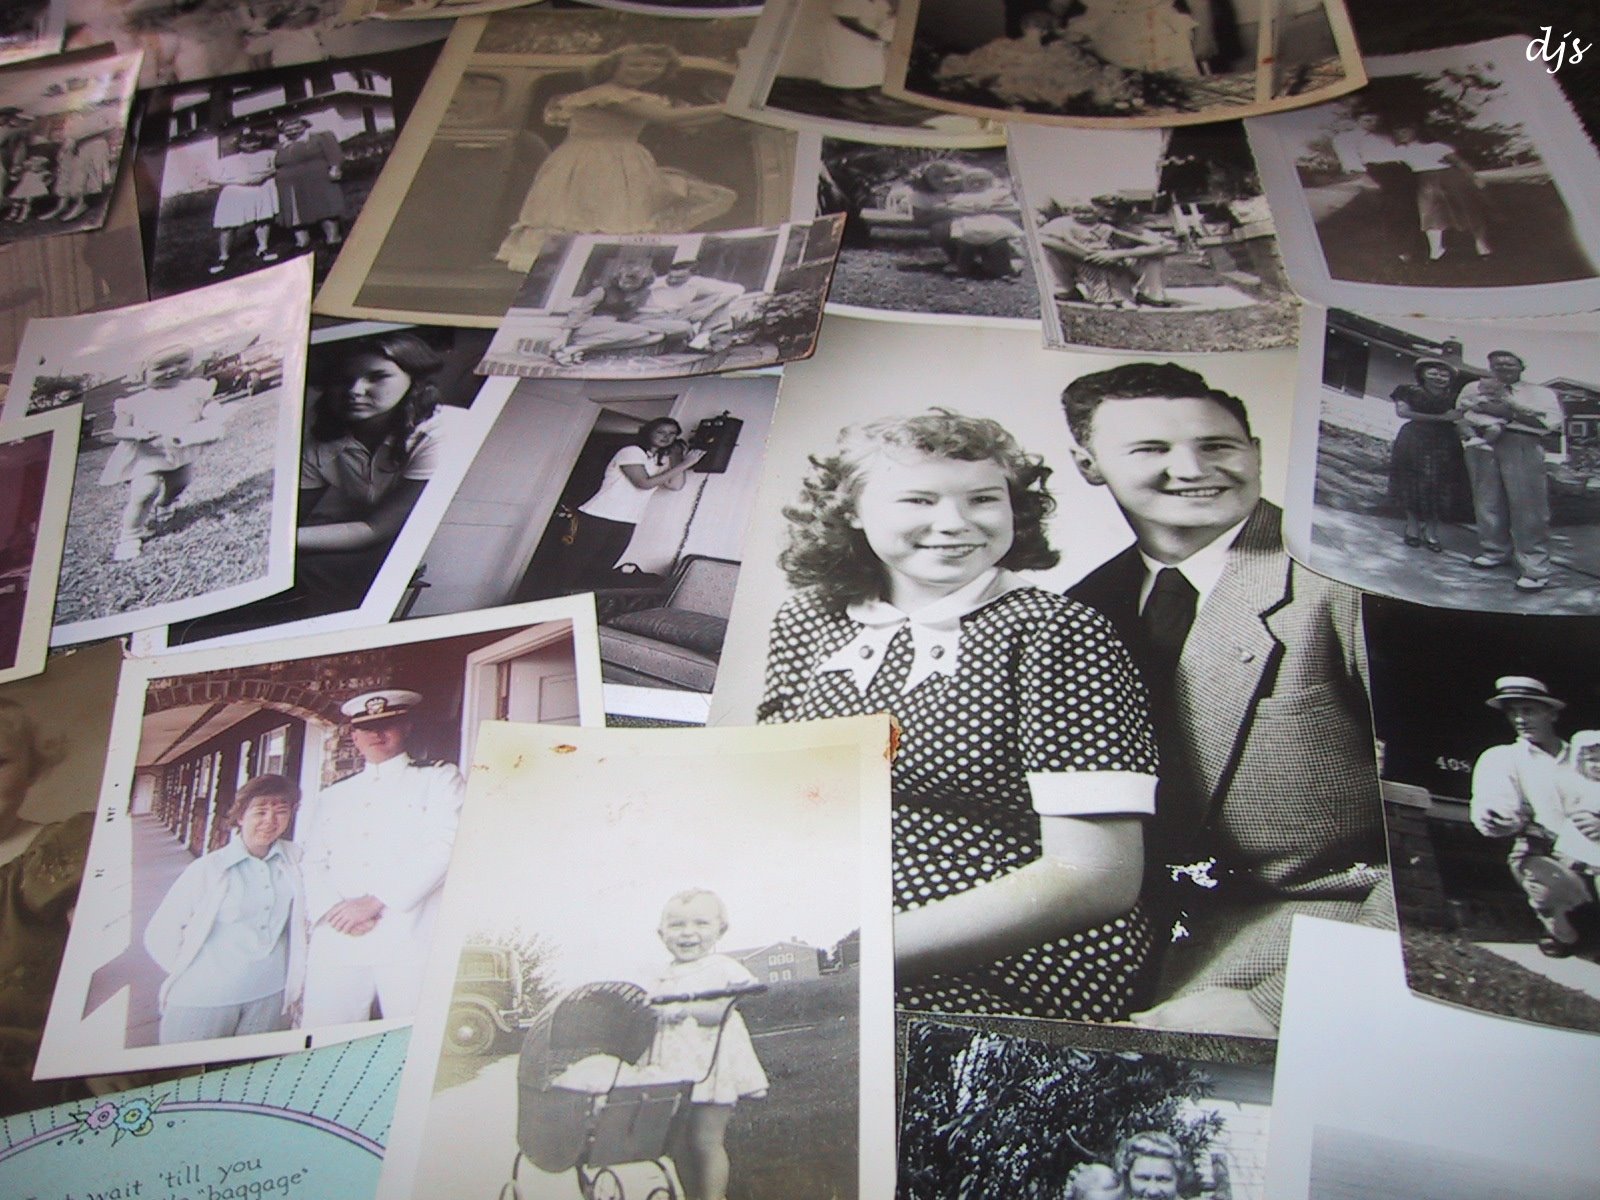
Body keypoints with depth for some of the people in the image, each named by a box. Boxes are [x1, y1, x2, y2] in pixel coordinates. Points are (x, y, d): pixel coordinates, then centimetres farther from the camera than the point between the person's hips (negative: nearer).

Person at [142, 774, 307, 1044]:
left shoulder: (295, 859, 3)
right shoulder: (207, 869, -7)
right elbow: (158, 935, -2)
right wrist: (196, 978, -2)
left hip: (271, 998, 3)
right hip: (202, 1001, -3)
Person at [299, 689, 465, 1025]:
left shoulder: (438, 778, 10)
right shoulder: (333, 796, 25)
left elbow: (443, 846, -4)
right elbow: (313, 866, 17)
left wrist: (376, 901, -11)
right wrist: (334, 910, -4)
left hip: (410, 943, -4)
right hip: (336, 943, 4)